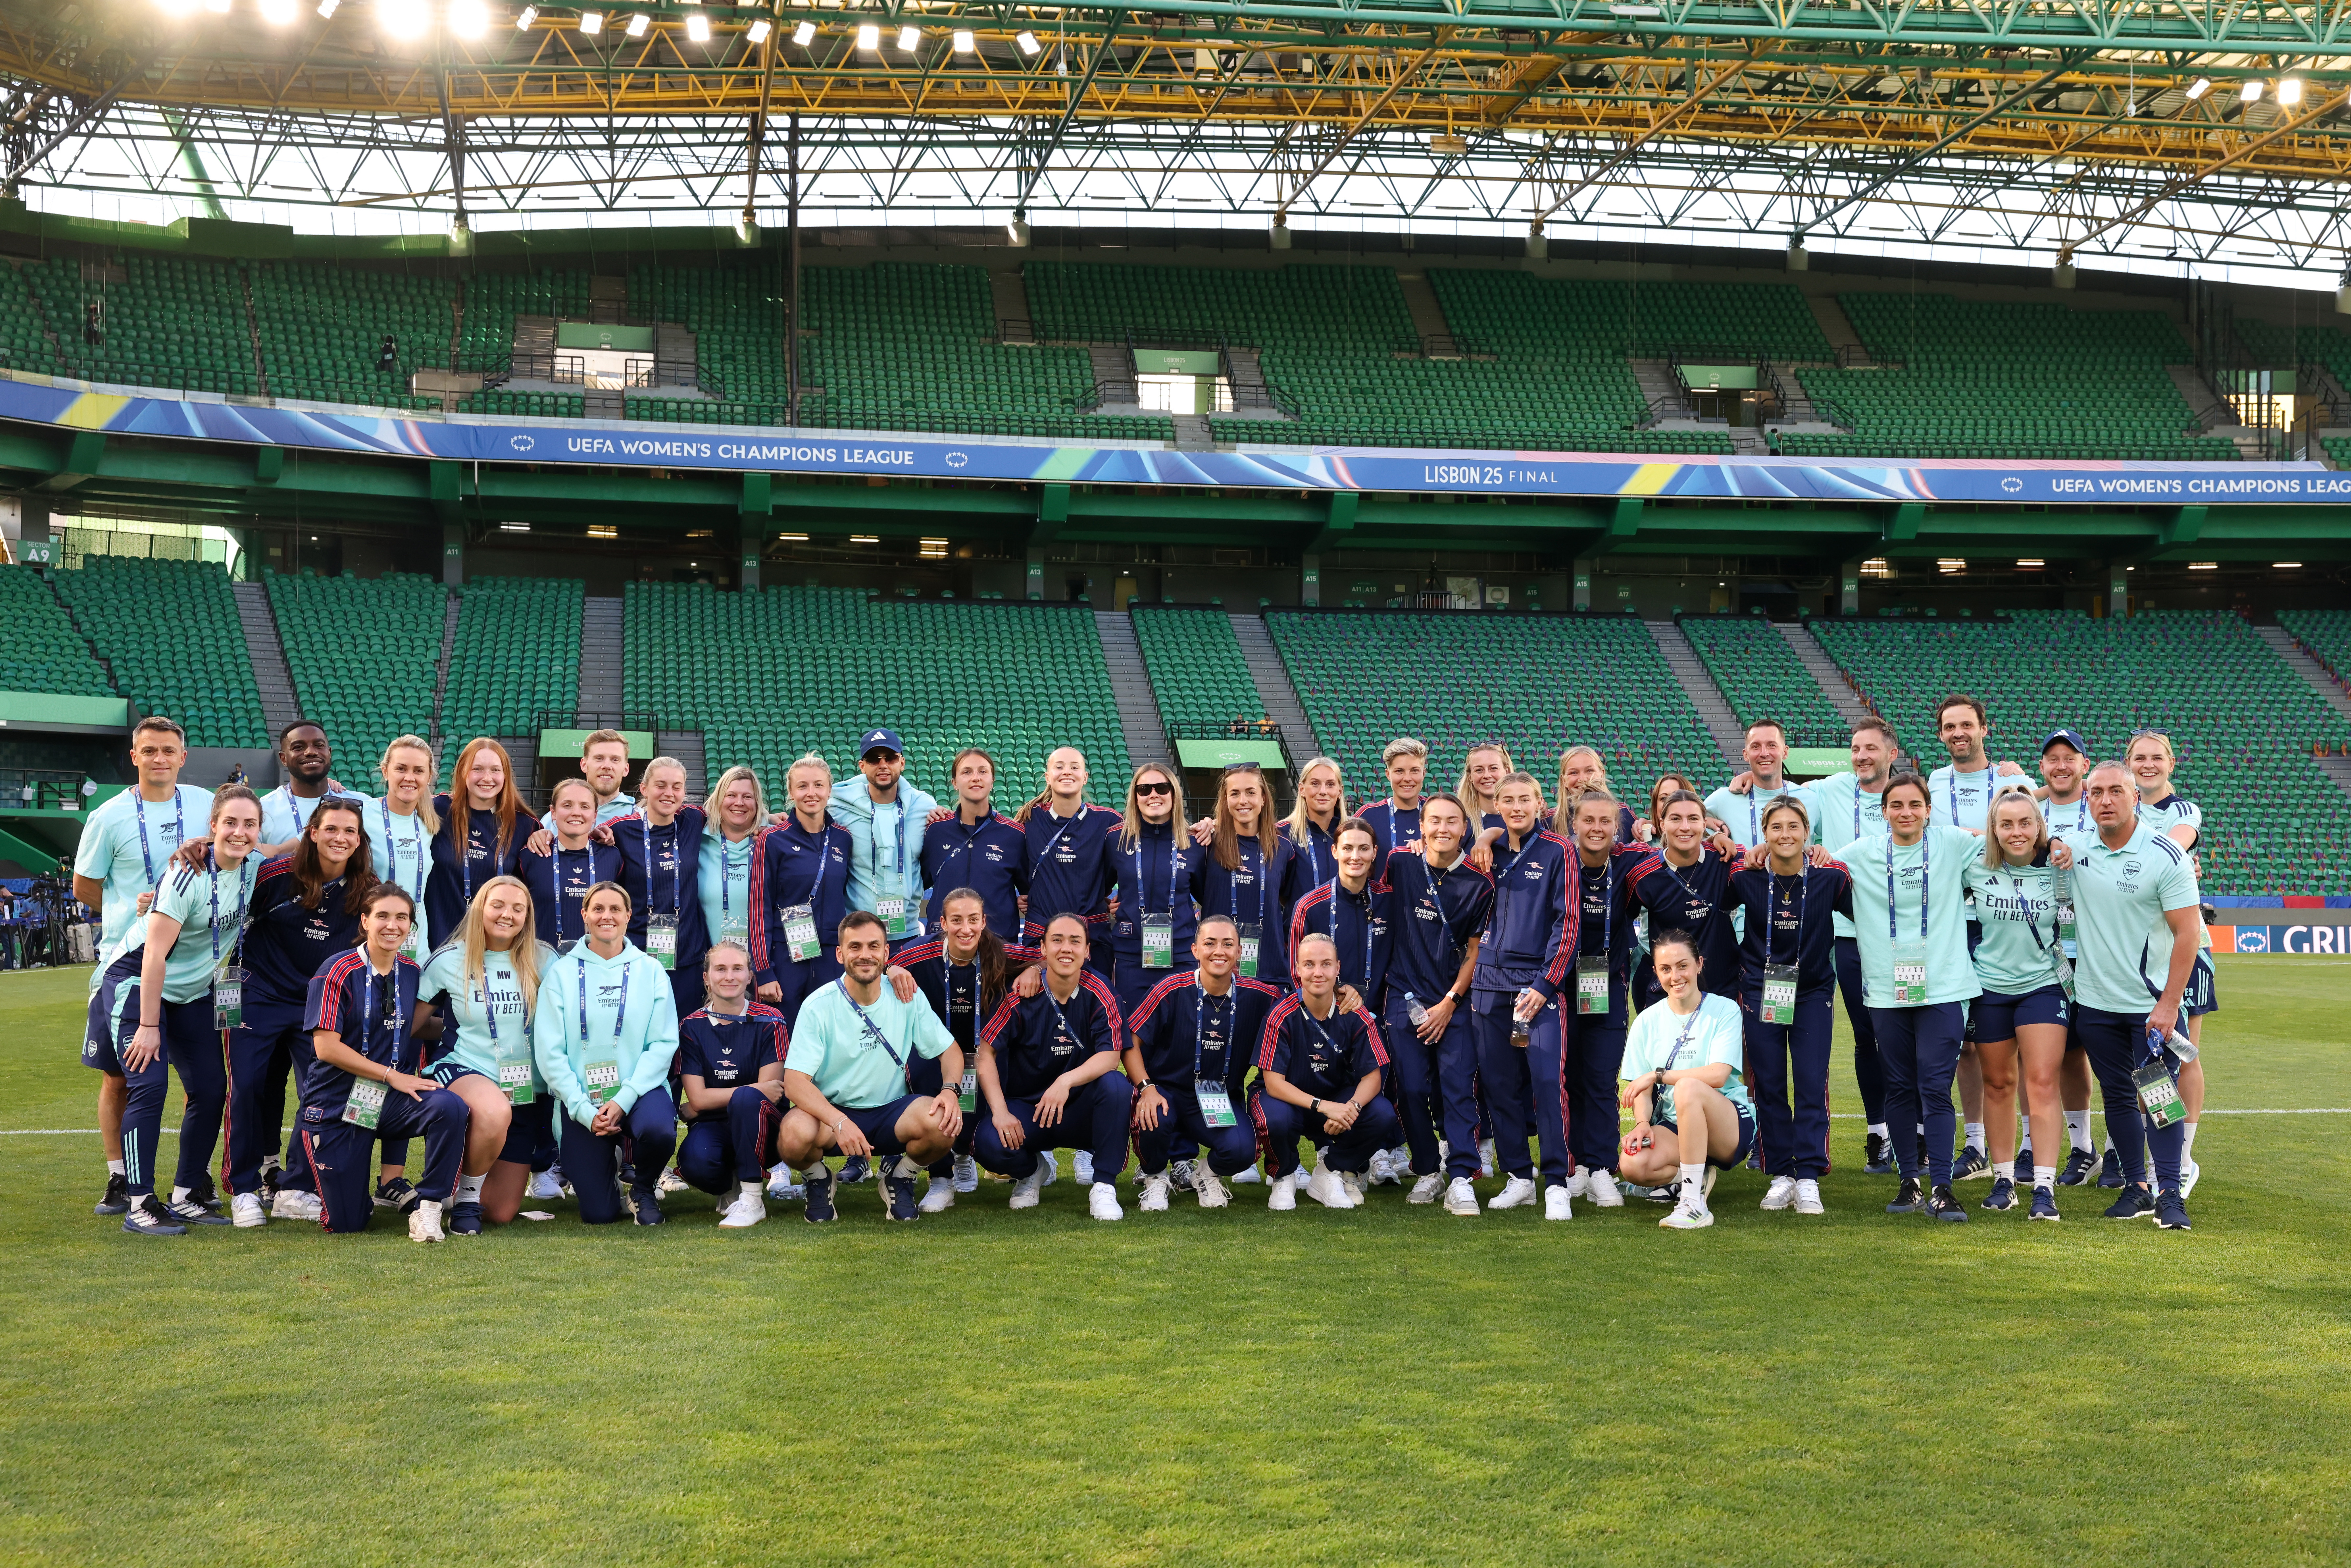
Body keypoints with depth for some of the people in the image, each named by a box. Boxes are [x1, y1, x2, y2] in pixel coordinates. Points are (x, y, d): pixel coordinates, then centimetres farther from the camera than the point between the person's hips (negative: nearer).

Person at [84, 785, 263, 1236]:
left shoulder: (253, 869, -7)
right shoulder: (189, 875, -25)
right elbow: (155, 954, -23)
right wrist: (148, 1026, -22)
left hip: (193, 991, 7)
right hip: (138, 982, -7)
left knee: (212, 1089, 2)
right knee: (149, 1084, -17)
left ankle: (187, 1197, 12)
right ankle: (139, 1205, -12)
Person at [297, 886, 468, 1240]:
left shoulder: (412, 973, 3)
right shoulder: (340, 972, -12)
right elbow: (326, 1047, -16)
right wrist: (392, 1075, -16)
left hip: (390, 1101, 3)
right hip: (337, 1102, -3)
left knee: (449, 1107, -31)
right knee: (346, 1224, -3)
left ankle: (428, 1210, -17)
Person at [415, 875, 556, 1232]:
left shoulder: (543, 961, 0)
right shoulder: (448, 962, -4)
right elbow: (413, 1023, 4)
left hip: (527, 1092, 3)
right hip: (465, 1072, -3)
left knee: (502, 1213, 3)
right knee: (495, 1112, -42)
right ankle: (465, 1195, -12)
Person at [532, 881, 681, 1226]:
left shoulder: (650, 971, 4)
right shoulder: (562, 972, 2)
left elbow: (664, 1043, -4)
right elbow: (549, 1051, -3)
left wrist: (623, 1100, -16)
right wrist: (584, 1110, -12)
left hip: (638, 1091, 0)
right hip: (581, 1100, 0)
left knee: (659, 1131, -36)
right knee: (598, 1214, -7)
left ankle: (644, 1190, 0)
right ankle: (608, 1165, 31)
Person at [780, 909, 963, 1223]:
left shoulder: (907, 996, -3)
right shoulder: (818, 1006, -12)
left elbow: (950, 1050, 6)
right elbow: (795, 1082, -18)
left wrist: (950, 1090, -17)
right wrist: (839, 1122, -35)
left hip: (892, 1111, 2)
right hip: (832, 1111, -2)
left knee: (944, 1123, -30)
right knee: (795, 1135, -35)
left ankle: (899, 1175, 6)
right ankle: (820, 1180, 4)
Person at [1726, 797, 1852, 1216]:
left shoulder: (1831, 878, -9)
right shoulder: (1747, 879, -8)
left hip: (1813, 992, -1)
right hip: (1761, 990, 1)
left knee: (1812, 1085, -5)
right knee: (1769, 1086, 3)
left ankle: (1808, 1178, 0)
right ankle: (1781, 1176, 11)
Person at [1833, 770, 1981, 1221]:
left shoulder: (1954, 844, 1)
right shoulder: (1862, 853, 5)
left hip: (1943, 986, -2)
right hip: (1886, 988, 2)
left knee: (1935, 1086, -8)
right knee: (1899, 1087, 8)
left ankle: (1941, 1189, -4)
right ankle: (1910, 1183, 19)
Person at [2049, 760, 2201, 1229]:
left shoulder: (2166, 856, -11)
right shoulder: (2075, 848, 2)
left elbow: (2187, 932, -12)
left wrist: (2169, 1005, -17)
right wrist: (2052, 846, -2)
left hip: (2152, 1003, -4)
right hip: (2094, 999, 4)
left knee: (2158, 1097, -5)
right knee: (2117, 1097, 10)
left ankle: (2170, 1192, 1)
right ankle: (2136, 1186, 20)